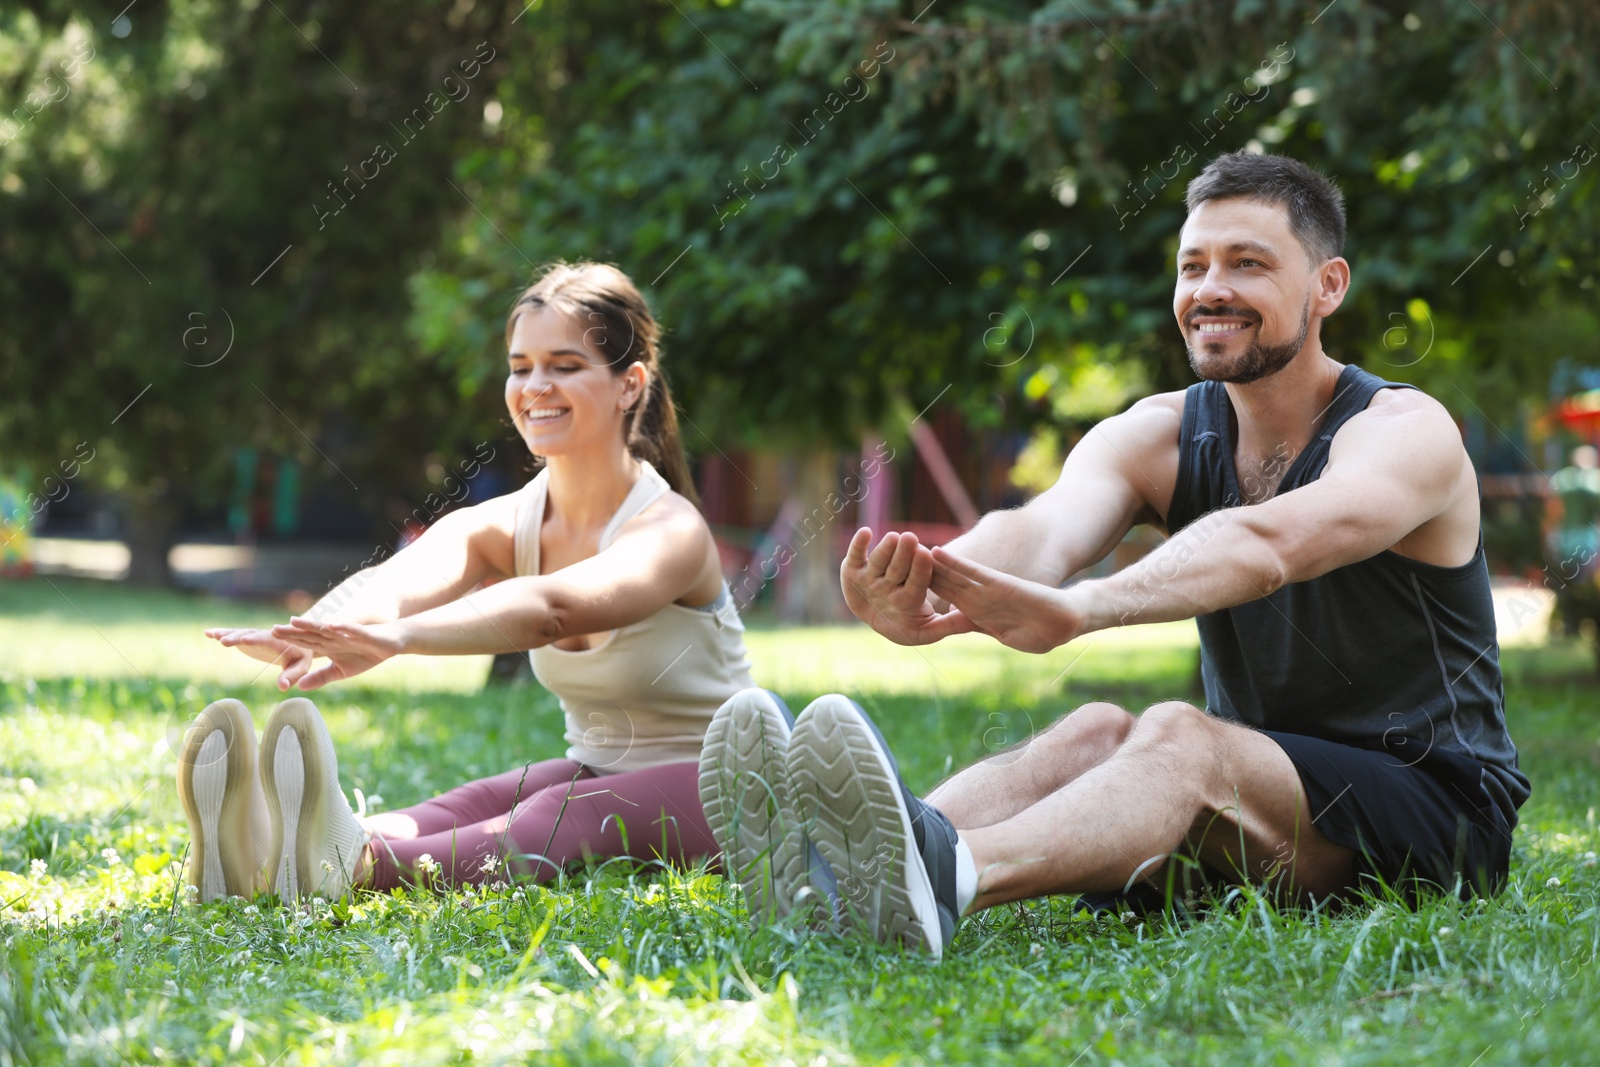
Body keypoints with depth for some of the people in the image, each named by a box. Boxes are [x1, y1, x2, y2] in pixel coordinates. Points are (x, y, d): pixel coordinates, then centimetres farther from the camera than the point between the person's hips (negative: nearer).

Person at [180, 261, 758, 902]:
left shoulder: (671, 531, -19)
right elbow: (396, 582, -24)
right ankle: (269, 855, -56)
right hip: (594, 776, 6)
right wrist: (305, 636, -49)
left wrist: (401, 637, -58)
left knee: (567, 818, -37)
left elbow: (551, 609, -41)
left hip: (702, 787, -6)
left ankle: (358, 864, -66)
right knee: (467, 808, -27)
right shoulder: (499, 528, -1)